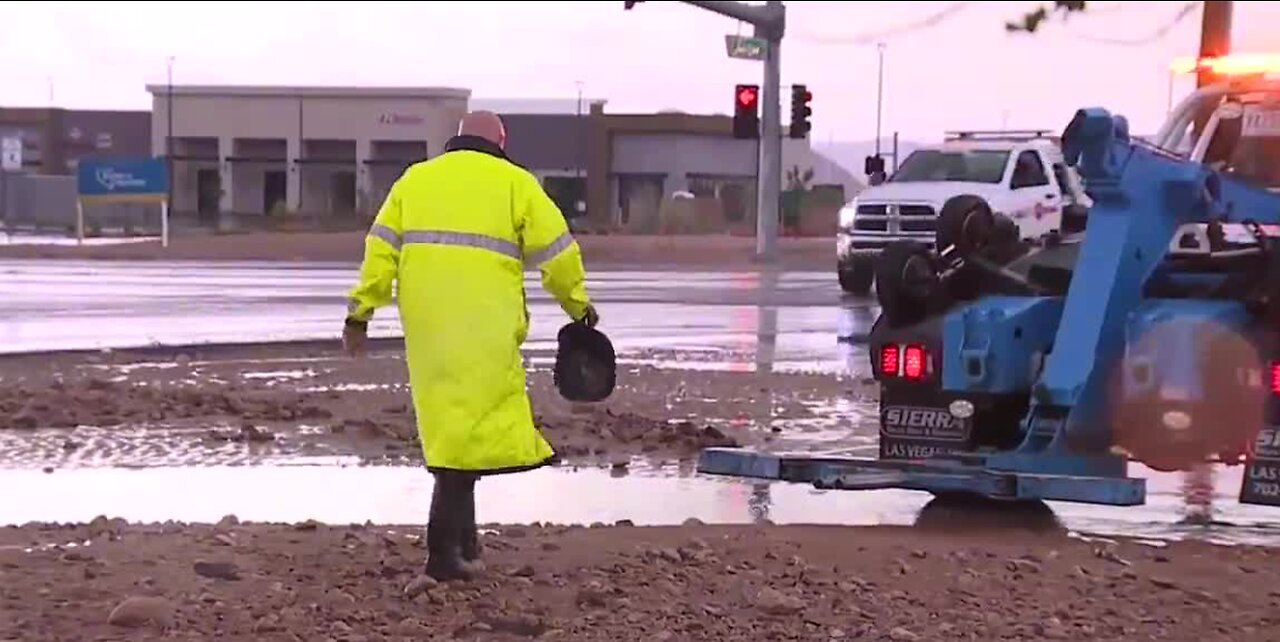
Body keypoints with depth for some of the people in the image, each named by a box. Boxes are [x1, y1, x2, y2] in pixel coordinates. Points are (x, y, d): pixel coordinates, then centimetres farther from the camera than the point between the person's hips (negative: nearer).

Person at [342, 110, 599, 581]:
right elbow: (555, 250, 7)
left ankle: (462, 541, 18)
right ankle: (444, 552, -7)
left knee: (449, 419, 11)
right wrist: (579, 305, 18)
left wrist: (361, 312, 9)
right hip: (482, 324, -4)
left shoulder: (414, 178, 20)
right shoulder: (514, 182, 11)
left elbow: (381, 248, 11)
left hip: (428, 322, 4)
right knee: (468, 422, -4)